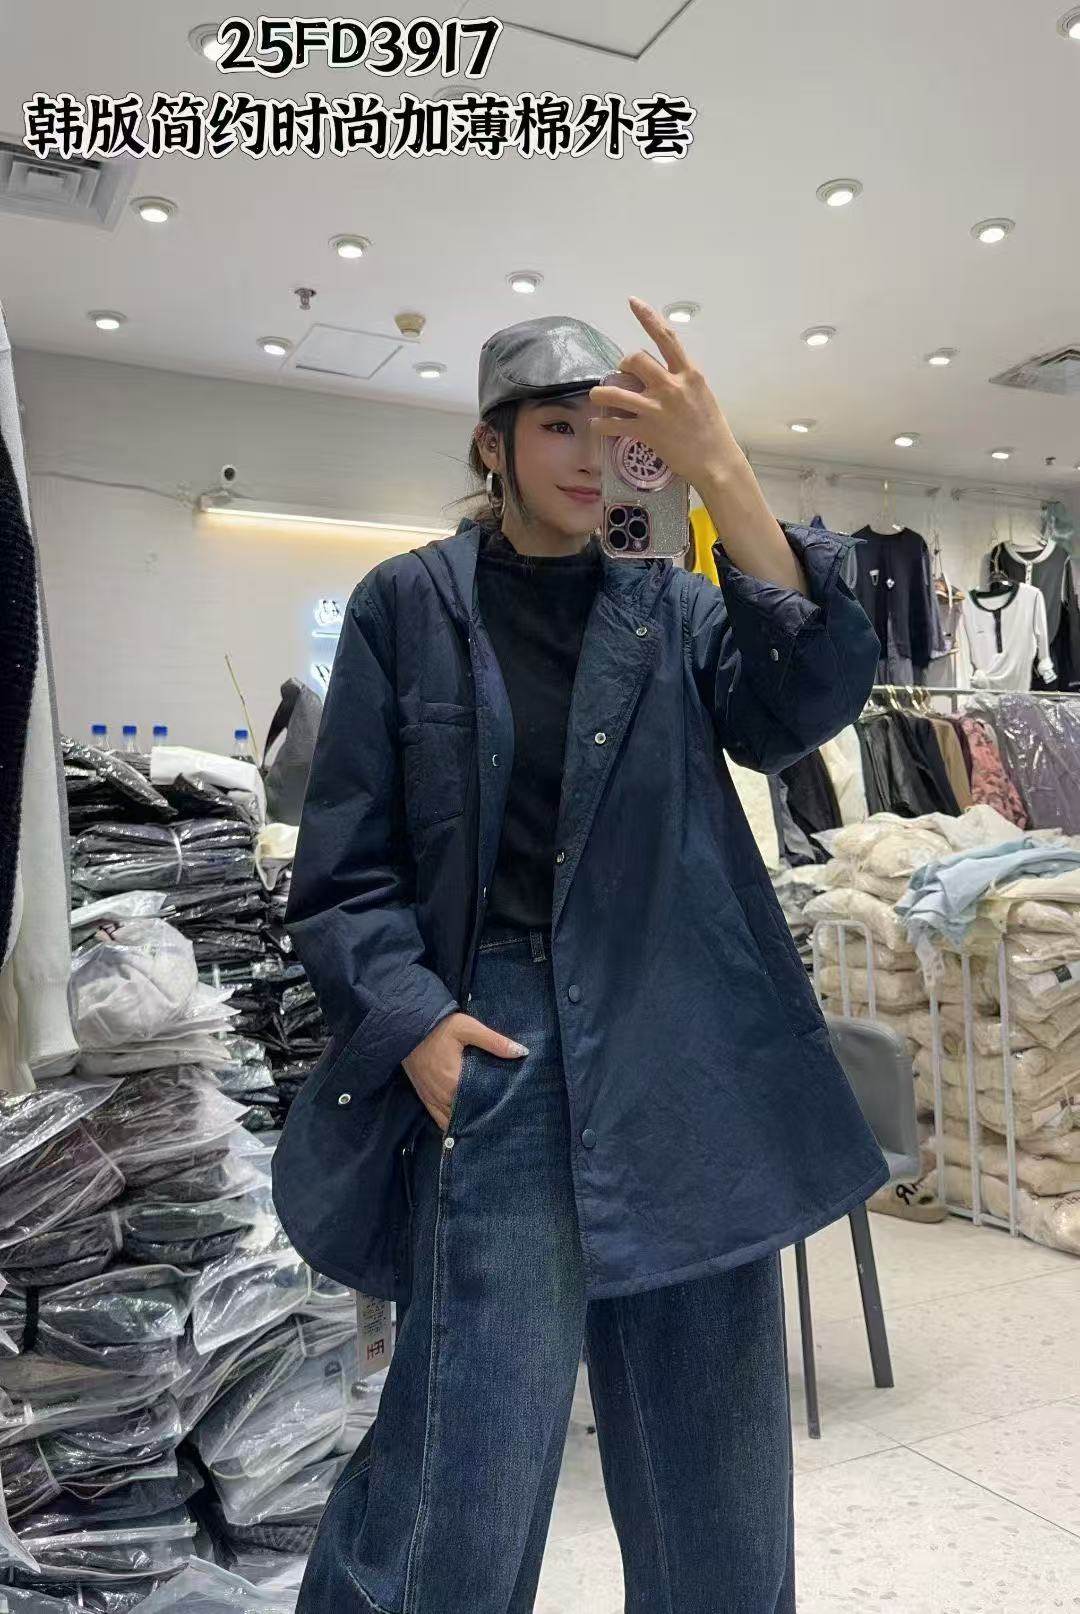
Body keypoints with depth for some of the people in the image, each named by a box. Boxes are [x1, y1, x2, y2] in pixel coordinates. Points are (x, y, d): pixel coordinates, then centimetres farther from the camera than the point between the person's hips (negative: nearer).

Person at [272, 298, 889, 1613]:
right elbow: (343, 861, 2)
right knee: (474, 1453, 0)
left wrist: (722, 474, -20)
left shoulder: (672, 608, 9)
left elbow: (801, 704, -11)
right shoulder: (408, 603, 3)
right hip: (494, 1047, -3)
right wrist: (412, 1021, -12)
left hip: (686, 1050, 3)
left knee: (711, 1445, 14)